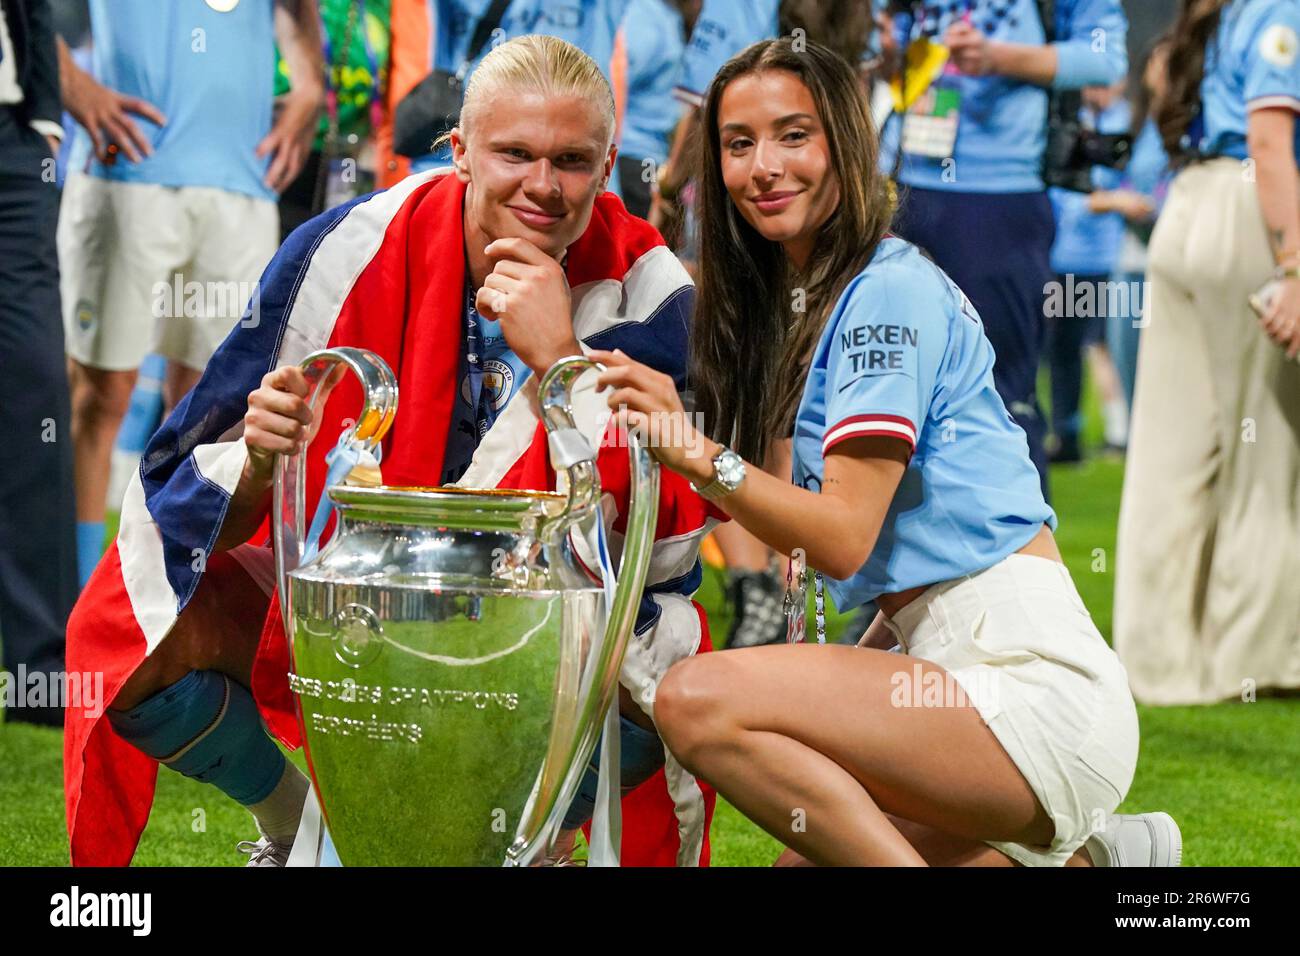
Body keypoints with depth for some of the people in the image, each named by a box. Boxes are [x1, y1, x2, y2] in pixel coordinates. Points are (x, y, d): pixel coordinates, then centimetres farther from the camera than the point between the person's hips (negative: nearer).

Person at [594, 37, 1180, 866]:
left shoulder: (889, 292, -10)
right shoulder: (806, 300, 18)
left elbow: (843, 537, -18)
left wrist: (700, 456, -28)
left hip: (1033, 684, -10)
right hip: (939, 659, 10)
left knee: (699, 701, -26)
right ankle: (1079, 858, 17)